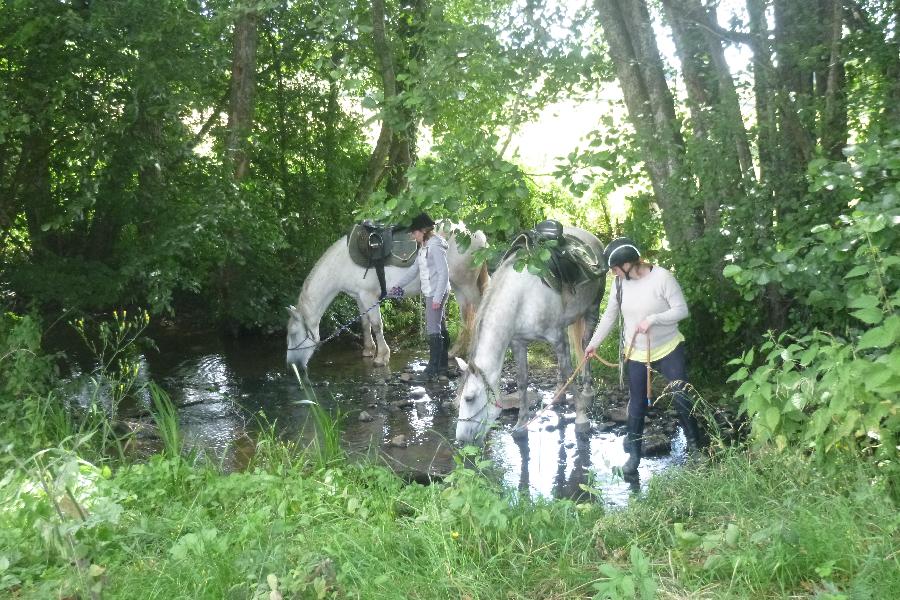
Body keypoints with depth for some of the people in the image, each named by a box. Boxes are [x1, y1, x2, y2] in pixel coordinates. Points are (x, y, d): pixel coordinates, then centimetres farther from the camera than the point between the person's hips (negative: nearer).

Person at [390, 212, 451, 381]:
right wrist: (398, 286, 17)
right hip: (431, 294, 10)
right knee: (440, 330, 13)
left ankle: (432, 369, -4)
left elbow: (444, 273, -20)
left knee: (433, 331, -8)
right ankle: (442, 368, 20)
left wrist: (438, 298, -23)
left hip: (437, 294, -10)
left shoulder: (435, 246, -16)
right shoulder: (424, 247, 15)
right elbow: (415, 269, 21)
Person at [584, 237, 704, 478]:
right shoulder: (621, 283, -3)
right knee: (636, 404, 8)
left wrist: (652, 319, -27)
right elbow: (609, 315, 8)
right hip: (636, 354, 4)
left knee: (682, 397, 0)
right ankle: (633, 454, 18)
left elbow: (682, 310, -16)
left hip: (668, 349, -3)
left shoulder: (662, 277, -18)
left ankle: (694, 445, 20)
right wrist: (594, 343, 10)